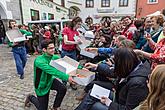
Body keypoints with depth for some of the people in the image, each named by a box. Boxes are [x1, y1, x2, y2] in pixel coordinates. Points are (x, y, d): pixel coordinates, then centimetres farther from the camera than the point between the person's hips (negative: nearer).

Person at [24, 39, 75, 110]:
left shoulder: (54, 57, -12)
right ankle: (31, 98, 37)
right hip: (42, 86, -4)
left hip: (50, 80, 5)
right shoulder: (39, 61, -32)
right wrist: (66, 77, -55)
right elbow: (51, 70, -47)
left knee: (63, 89, -23)